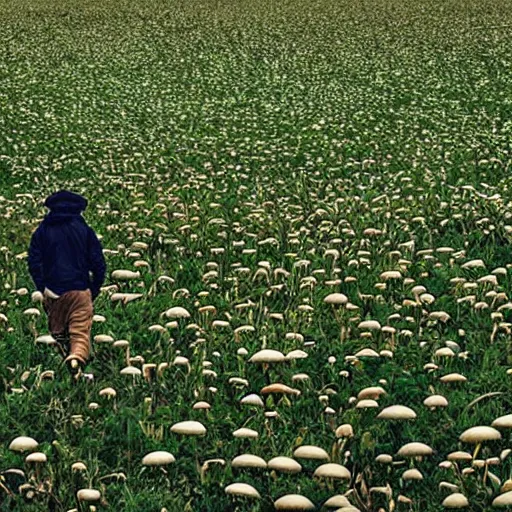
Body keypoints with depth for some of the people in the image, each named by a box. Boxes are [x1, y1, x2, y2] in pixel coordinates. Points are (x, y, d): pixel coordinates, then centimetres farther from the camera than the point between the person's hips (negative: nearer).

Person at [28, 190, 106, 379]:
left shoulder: (42, 231, 7)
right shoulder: (85, 230, 5)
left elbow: (34, 263, 0)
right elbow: (98, 264, 2)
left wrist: (42, 289, 4)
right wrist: (94, 291, 13)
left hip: (53, 292, 1)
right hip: (80, 291, -1)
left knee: (57, 331, 20)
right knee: (81, 333, -6)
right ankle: (77, 359, -32)